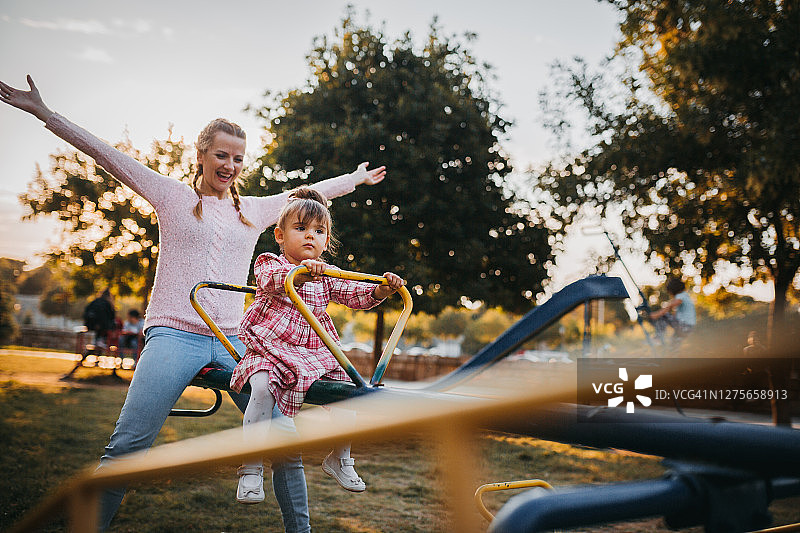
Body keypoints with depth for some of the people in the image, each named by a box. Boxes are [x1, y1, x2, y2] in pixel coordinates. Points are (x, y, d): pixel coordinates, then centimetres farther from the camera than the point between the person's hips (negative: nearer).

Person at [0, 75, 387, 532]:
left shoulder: (254, 210, 18)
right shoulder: (173, 197, 9)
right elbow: (107, 155, 6)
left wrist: (356, 179, 39)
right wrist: (45, 113, 4)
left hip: (235, 340, 3)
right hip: (174, 335, -3)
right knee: (126, 450, -17)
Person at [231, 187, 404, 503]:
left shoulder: (328, 277, 13)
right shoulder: (269, 263, -1)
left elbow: (356, 296, 4)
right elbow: (274, 280, -25)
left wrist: (382, 289, -17)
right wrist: (301, 272, -46)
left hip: (315, 352, 5)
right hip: (271, 348, -4)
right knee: (263, 387, -32)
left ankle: (340, 459, 15)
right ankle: (251, 470, -21)